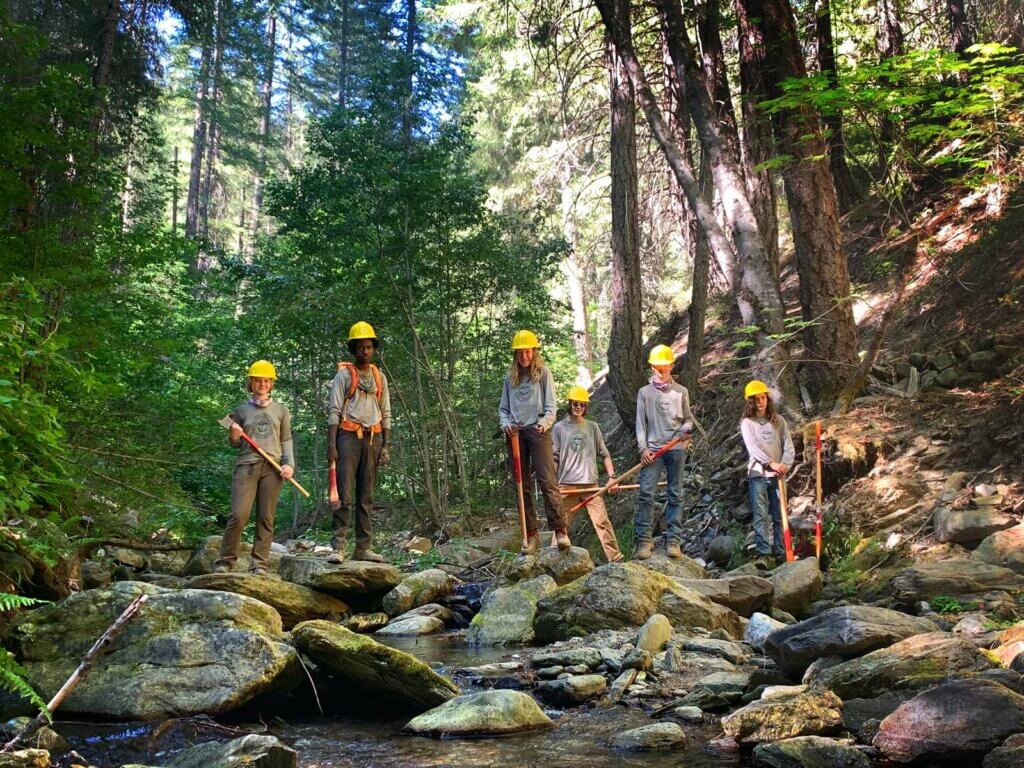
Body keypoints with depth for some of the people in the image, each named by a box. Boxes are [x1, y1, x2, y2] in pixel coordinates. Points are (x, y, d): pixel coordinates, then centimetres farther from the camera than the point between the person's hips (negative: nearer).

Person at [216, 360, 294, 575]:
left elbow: (286, 440, 14)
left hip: (273, 467, 1)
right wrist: (234, 437, -4)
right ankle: (225, 561, -1)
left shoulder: (281, 410, 14)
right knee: (239, 515, -12)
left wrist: (289, 464, 0)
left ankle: (259, 564, 3)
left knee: (266, 518, -1)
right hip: (246, 464, -1)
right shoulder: (241, 410, 13)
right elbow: (236, 444, 18)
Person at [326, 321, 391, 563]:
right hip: (349, 436, -5)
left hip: (373, 438, 5)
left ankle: (363, 547, 9)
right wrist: (331, 444, -12)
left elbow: (386, 414, 16)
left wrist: (385, 445, 7)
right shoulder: (344, 374, 2)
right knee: (344, 493, -9)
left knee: (367, 495, 6)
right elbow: (334, 411, -4)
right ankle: (338, 547, -10)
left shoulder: (379, 377, 16)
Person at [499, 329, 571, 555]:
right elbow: (503, 408, 18)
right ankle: (531, 535, 7)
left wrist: (544, 422, -20)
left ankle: (560, 530, -15)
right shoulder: (510, 377, 17)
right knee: (523, 485, 4)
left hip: (537, 431, -4)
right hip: (515, 433, 4)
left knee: (548, 481, -15)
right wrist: (506, 424, -4)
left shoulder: (543, 372, 7)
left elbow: (551, 406, 0)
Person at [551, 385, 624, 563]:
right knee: (562, 523, 1)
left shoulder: (592, 427, 11)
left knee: (602, 521, -6)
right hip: (567, 484, -1)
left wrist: (611, 476, 0)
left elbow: (604, 454, 11)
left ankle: (616, 559, -3)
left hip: (590, 483, 1)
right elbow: (554, 458, 7)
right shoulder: (559, 428, 7)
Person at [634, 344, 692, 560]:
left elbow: (687, 418, 14)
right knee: (646, 492, -10)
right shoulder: (645, 392, 10)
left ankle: (673, 540, 5)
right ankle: (644, 539, -8)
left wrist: (686, 428, -10)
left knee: (675, 495, 2)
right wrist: (643, 448, -4)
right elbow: (640, 422, 6)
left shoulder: (681, 392, 11)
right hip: (652, 449, -1)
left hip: (676, 448, 1)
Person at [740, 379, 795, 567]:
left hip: (777, 475, 3)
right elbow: (753, 447, -9)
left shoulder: (779, 421, 11)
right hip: (757, 474, -3)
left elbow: (789, 447, 6)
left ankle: (780, 554, 10)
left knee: (779, 516, 5)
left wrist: (784, 465, -12)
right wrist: (771, 463, -19)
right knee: (761, 515, -8)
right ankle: (763, 554, -12)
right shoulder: (747, 422, 4)